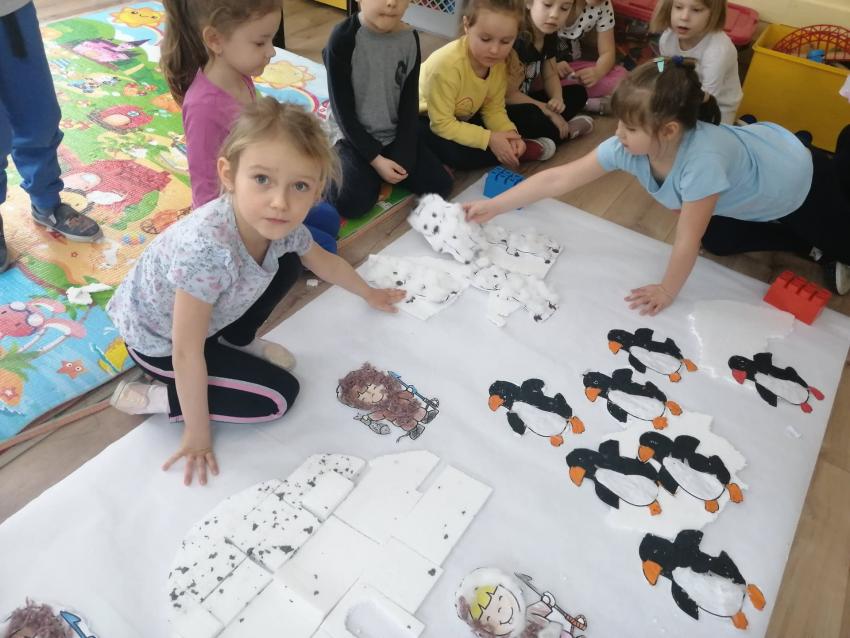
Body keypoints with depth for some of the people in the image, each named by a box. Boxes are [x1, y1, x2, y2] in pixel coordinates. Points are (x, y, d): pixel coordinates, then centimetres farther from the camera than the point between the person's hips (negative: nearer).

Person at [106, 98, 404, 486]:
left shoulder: (279, 224, -20)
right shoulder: (209, 249, -43)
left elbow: (324, 262, 4)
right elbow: (187, 353, -32)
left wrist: (369, 294, 19)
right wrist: (198, 433, -20)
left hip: (212, 317, 6)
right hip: (158, 339, -6)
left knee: (287, 263, -4)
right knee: (279, 395, -9)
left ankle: (237, 341, 16)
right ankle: (152, 397, -1)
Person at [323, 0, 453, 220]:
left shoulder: (410, 39, -5)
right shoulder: (344, 38, -18)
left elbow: (410, 104, -1)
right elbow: (343, 109, -16)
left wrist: (402, 157, -10)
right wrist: (375, 158, -19)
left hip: (395, 136, 5)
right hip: (354, 136, -4)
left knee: (440, 185, -7)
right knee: (352, 203, -25)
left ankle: (375, 173, 12)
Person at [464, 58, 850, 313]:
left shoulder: (702, 158, -49)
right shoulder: (628, 147, -30)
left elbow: (687, 241, -38)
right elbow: (559, 179, -29)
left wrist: (667, 292, -24)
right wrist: (493, 207, -28)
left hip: (800, 182, -6)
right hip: (755, 169, 6)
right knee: (719, 242, 21)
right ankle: (810, 245, 32)